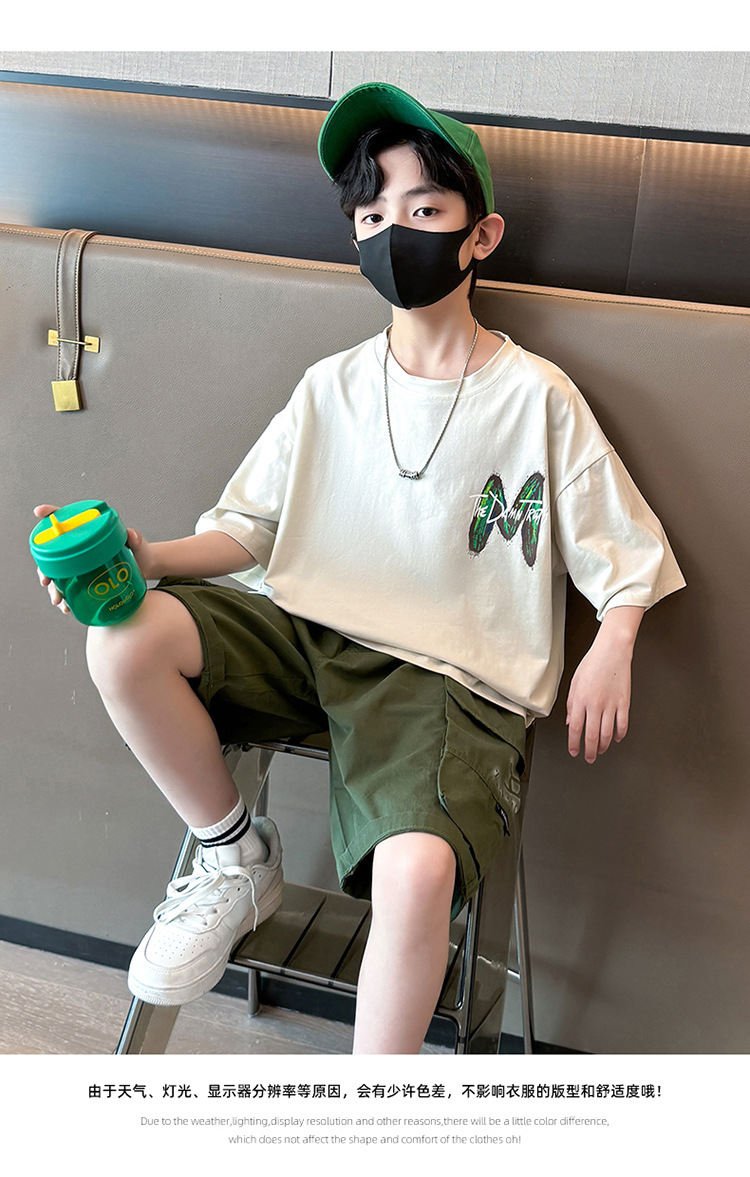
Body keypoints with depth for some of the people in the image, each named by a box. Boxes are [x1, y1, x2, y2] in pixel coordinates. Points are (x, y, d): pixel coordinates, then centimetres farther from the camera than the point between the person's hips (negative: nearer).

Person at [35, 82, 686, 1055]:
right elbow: (250, 529, 11)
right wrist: (150, 557, -8)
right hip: (309, 630, 4)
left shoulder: (537, 396, 0)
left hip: (453, 671, -3)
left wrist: (613, 646, -15)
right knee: (127, 638, -20)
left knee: (418, 867, -31)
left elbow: (626, 555, 5)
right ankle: (236, 860, 3)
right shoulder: (332, 387, 10)